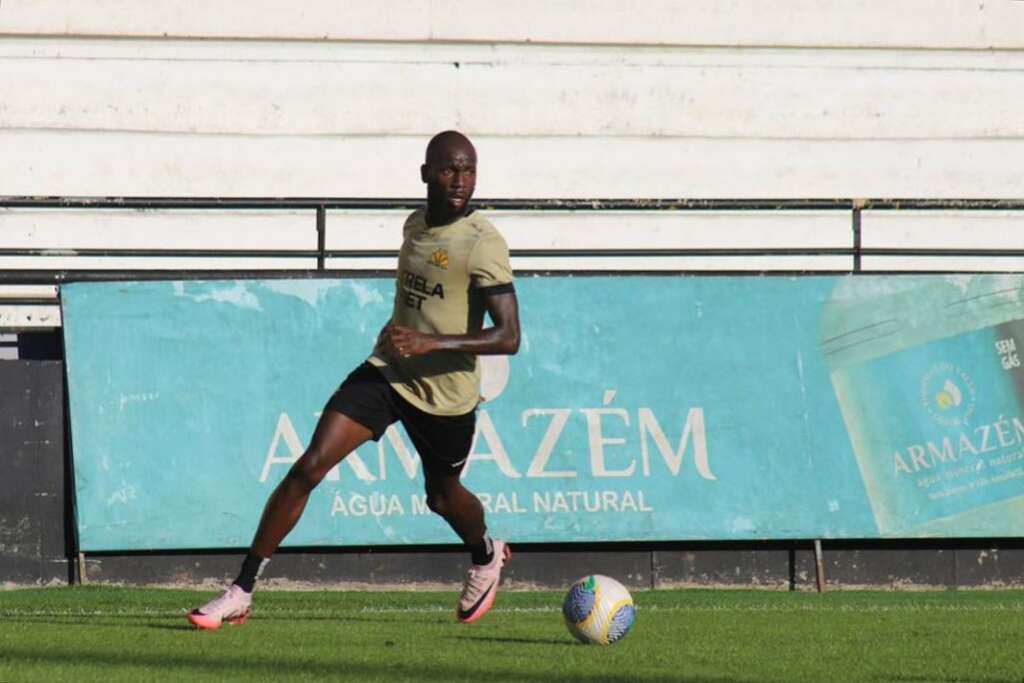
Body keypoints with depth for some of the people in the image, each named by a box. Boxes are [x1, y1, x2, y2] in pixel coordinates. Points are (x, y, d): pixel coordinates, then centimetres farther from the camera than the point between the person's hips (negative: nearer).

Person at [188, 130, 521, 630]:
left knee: (443, 496, 18)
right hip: (387, 370, 4)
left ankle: (486, 557, 56)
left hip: (446, 395, -4)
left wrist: (430, 343, -34)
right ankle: (241, 592, -10)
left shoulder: (483, 244, -19)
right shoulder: (415, 225, 4)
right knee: (309, 467, -12)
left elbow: (509, 337, -26)